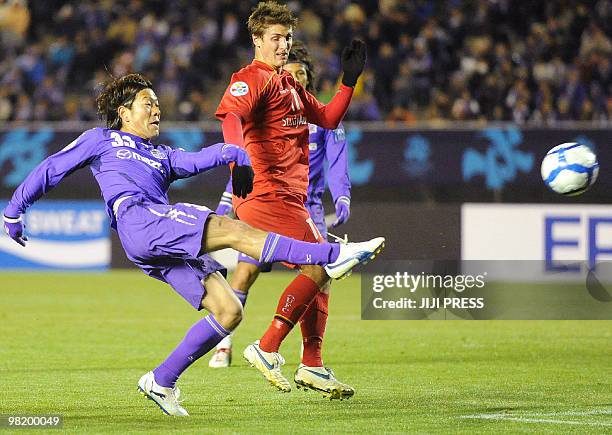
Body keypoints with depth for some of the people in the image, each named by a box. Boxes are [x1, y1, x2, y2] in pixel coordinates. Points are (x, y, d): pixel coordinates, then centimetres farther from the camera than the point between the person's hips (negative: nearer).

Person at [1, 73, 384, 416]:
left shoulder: (162, 157, 35)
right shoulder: (101, 141, 22)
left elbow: (200, 159, 16)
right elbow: (50, 171, 24)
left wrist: (235, 155, -3)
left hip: (171, 248, 7)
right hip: (137, 220, -7)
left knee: (229, 311, -8)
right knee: (232, 229, -24)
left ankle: (161, 382, -2)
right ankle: (333, 256, -36)